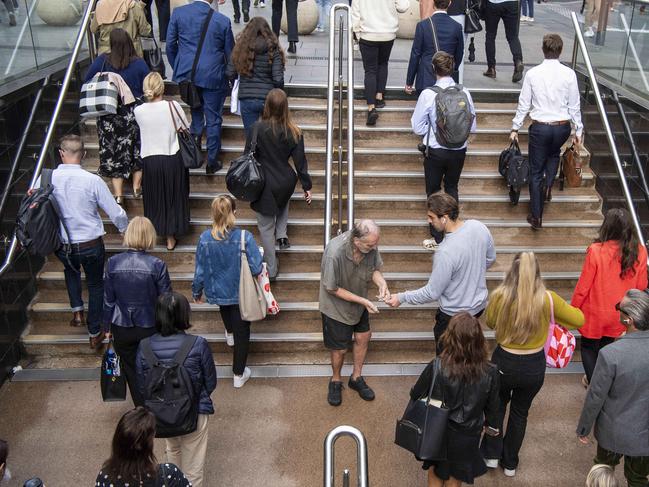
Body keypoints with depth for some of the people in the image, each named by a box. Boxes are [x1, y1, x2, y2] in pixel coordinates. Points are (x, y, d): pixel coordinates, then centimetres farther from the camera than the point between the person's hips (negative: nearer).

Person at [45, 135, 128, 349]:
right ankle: (94, 334, 29)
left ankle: (77, 311, 27)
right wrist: (127, 230, 7)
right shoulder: (93, 181, -18)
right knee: (96, 285, 19)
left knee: (71, 269, 36)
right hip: (91, 245, -2)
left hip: (61, 246, 2)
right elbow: (116, 214, -12)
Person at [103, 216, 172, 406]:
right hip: (150, 327, -1)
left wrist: (109, 326, 12)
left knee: (131, 371, 20)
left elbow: (108, 299, -2)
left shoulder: (113, 262, -11)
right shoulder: (157, 265, -18)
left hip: (121, 328, 2)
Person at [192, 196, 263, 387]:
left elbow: (200, 271, -9)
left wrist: (197, 292, 8)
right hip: (241, 294, -2)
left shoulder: (205, 239, -19)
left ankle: (229, 334, 65)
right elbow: (257, 269, -25)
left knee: (225, 306, 39)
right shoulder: (244, 237, -25)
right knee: (242, 332, 15)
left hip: (216, 291, 3)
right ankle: (239, 375, 27)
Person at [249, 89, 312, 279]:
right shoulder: (294, 132, -8)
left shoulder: (258, 128, -16)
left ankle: (271, 269, 19)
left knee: (266, 227, 10)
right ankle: (282, 234, 24)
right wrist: (307, 186, 7)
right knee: (283, 202, 40)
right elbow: (300, 161, -3)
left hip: (263, 185, -3)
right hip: (286, 182, 3)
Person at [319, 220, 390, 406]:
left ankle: (356, 378, 40)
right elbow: (332, 289, -26)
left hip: (359, 302, 5)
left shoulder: (370, 245, -22)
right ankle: (336, 381, 39)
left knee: (363, 337, 17)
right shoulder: (334, 252, -38)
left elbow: (375, 268, -3)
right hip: (337, 305, -5)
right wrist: (363, 301, -26)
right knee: (340, 348, 9)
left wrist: (382, 283, -25)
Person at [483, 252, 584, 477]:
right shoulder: (548, 298, -17)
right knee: (520, 412, 23)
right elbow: (579, 319, -3)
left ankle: (492, 455, 34)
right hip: (535, 367, 1)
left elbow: (490, 323, 0)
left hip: (504, 363, -1)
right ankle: (510, 463, 38)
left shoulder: (499, 295, -19)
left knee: (497, 406, 27)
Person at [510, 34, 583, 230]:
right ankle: (548, 185, 18)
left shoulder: (532, 73, -7)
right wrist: (578, 130, 10)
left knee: (536, 171, 9)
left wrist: (515, 128, 7)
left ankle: (536, 216, 11)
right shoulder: (569, 74, -5)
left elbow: (524, 104, -3)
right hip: (562, 127, 2)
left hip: (540, 127, -1)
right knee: (554, 154, 36)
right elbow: (574, 106, 0)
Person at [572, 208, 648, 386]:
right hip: (619, 316, 4)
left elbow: (583, 286, -17)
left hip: (595, 313, -4)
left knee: (589, 347, 20)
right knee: (606, 347, 25)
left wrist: (572, 310, -3)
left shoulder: (596, 251, -25)